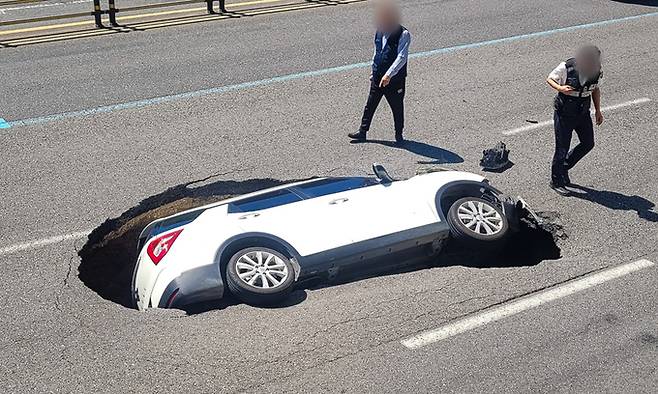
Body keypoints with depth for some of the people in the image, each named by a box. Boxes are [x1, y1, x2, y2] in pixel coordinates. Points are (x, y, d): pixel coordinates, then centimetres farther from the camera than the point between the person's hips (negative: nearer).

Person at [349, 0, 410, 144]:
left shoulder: (403, 34, -16)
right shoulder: (379, 32, 5)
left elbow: (402, 57, -25)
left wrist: (388, 75, -34)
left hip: (394, 79, -5)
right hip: (378, 78, 6)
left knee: (397, 107, 9)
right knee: (370, 105, 9)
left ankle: (399, 134, 26)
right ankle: (362, 131, 18)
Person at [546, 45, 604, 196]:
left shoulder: (596, 70, -7)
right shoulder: (566, 68, -22)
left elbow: (595, 89, 9)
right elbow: (550, 79, -8)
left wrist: (598, 111, 8)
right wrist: (560, 88, -28)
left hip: (583, 113, 5)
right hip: (564, 114, -5)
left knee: (588, 144, 9)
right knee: (562, 148, 1)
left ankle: (564, 167, 30)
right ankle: (556, 181, 18)